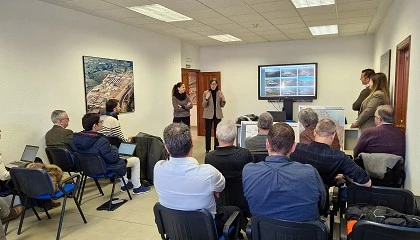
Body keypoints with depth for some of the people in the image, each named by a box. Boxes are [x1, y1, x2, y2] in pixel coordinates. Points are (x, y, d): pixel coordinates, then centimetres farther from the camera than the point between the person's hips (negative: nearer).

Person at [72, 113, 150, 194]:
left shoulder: (76, 138, -9)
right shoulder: (101, 141, -32)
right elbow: (113, 158, -24)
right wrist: (113, 148, -4)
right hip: (105, 169, -8)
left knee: (121, 159, 34)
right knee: (136, 160, 10)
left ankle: (124, 185, 42)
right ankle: (137, 187, 21)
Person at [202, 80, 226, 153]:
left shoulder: (219, 93, 3)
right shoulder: (206, 93, -3)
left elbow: (222, 105, 8)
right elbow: (204, 105, -5)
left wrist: (223, 100, -12)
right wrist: (206, 98, -21)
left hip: (217, 114, 2)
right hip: (209, 114, -2)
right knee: (208, 131, 1)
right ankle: (208, 149, 9)